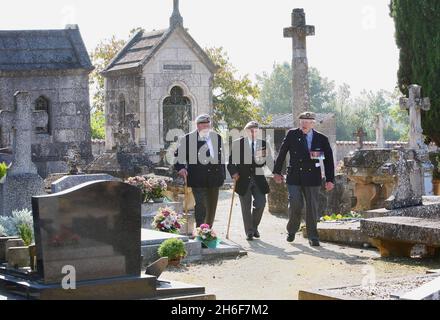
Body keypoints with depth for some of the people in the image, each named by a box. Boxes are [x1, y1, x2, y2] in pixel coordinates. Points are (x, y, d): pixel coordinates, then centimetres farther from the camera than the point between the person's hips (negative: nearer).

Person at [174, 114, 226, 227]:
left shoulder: (217, 138, 10)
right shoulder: (187, 139, -3)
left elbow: (222, 157, 16)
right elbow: (178, 155, 4)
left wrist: (222, 175, 14)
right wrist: (181, 168, -12)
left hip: (214, 179, 5)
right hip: (198, 179, -5)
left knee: (212, 207, 13)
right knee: (201, 206, -12)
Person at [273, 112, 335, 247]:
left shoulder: (322, 139, 3)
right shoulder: (292, 135, 3)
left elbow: (329, 160, 5)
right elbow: (282, 153, 7)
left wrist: (330, 179, 0)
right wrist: (277, 172, 6)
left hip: (312, 179, 0)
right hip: (294, 177, 0)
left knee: (312, 207, 1)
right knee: (295, 205, -8)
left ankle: (313, 237, 9)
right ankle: (292, 231, 16)